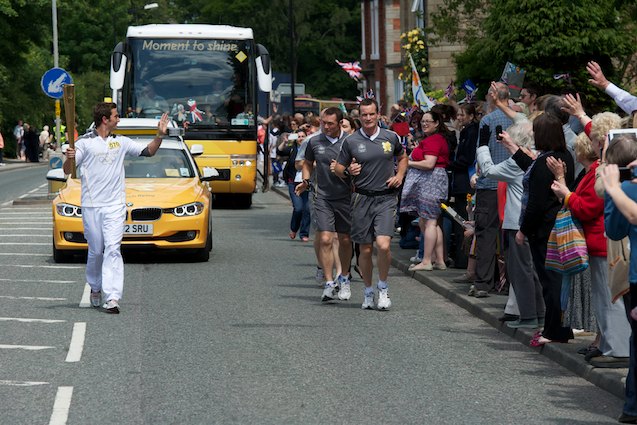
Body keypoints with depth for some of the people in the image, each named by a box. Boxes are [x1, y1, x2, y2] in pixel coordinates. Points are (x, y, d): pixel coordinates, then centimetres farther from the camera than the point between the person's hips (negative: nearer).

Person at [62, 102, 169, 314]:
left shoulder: (121, 142, 11)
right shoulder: (85, 142, 0)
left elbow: (148, 152, 20)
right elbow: (67, 170, -4)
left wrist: (160, 135, 5)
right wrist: (69, 159, -26)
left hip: (115, 205, 1)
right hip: (91, 206, -1)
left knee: (112, 249, -12)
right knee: (95, 251, 7)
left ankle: (112, 298, -19)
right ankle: (95, 289, 32)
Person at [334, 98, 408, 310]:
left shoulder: (391, 137, 5)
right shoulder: (351, 141, 1)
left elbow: (403, 157, 22)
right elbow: (338, 168, 8)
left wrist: (399, 176, 6)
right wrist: (349, 171, -13)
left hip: (386, 199, -1)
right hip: (362, 199, 1)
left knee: (383, 245, -17)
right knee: (365, 250, 6)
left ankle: (383, 287, 5)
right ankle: (368, 291, 25)